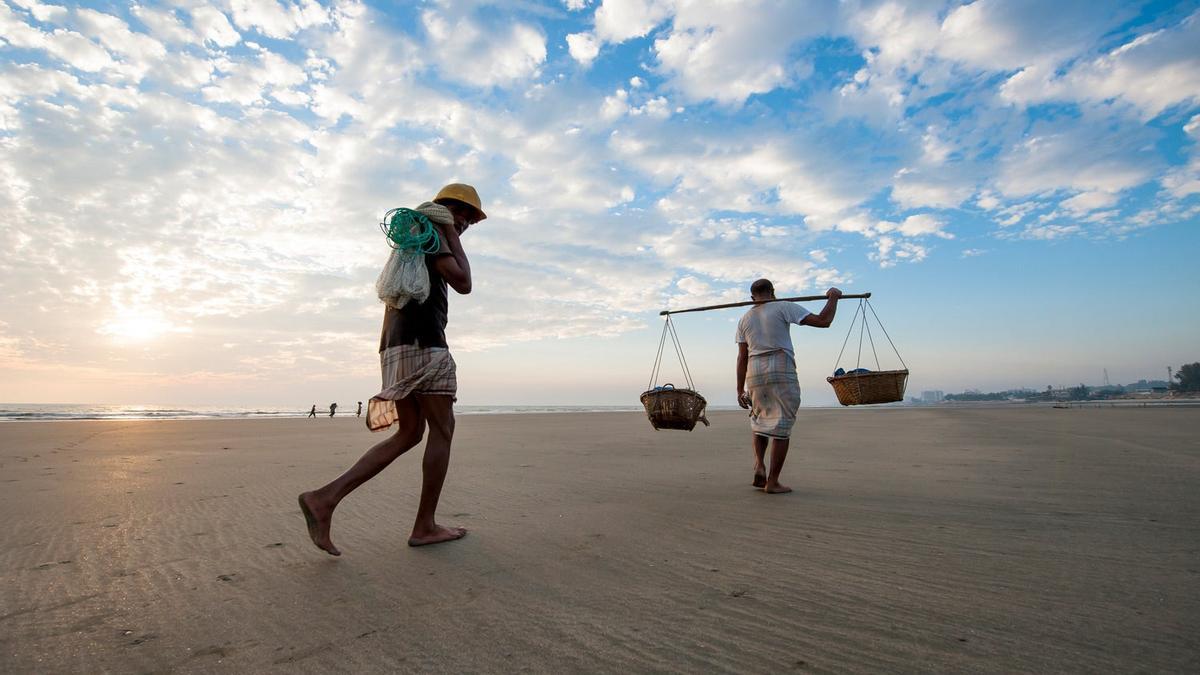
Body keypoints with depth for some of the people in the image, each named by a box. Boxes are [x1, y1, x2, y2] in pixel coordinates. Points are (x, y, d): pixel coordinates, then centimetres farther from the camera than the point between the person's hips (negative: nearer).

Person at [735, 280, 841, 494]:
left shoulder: (745, 319, 13)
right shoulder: (784, 308, 1)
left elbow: (742, 357, 9)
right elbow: (823, 321, -6)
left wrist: (740, 390, 11)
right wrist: (833, 298, 12)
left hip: (754, 374, 4)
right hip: (782, 372, -4)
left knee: (758, 420, 22)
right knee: (782, 427, 2)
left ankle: (759, 465, 4)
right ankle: (773, 482, 4)